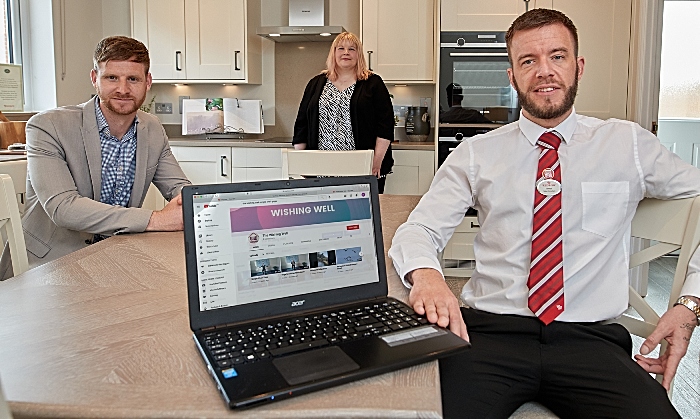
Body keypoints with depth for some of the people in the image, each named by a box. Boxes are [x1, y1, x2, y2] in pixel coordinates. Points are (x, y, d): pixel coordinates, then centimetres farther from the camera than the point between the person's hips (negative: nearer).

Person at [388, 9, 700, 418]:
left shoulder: (629, 144, 11)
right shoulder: (478, 154, 9)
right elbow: (419, 229, 3)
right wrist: (426, 274, -21)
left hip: (590, 338, 2)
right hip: (491, 331, -1)